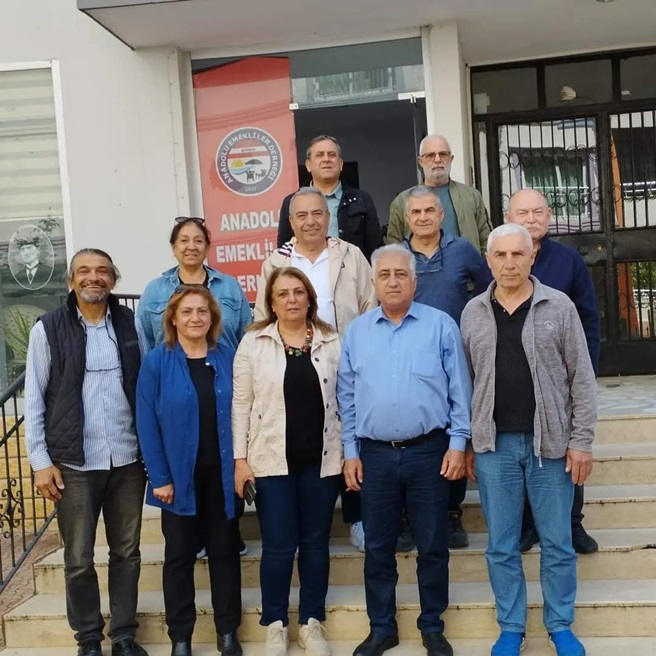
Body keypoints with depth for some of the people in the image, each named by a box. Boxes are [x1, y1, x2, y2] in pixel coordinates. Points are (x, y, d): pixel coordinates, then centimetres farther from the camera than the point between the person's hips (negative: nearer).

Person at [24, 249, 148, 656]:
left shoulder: (130, 324, 4)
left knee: (127, 552, 12)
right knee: (79, 559, 8)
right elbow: (34, 400, -2)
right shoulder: (48, 329, -3)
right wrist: (41, 460, -7)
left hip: (128, 459, 2)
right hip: (74, 463, -2)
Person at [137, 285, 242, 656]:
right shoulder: (157, 361, -6)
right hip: (180, 475, -2)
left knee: (225, 551, 11)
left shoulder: (228, 358, 1)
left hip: (221, 473, 2)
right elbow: (147, 423, -7)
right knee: (180, 555, 10)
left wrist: (241, 465, -1)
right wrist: (159, 478, -11)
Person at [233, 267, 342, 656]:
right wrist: (240, 458, -5)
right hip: (272, 459, -2)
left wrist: (349, 452, 4)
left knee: (315, 542, 11)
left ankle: (312, 623, 25)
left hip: (321, 459, 2)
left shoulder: (331, 341, 3)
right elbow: (241, 403, -1)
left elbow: (343, 399, 6)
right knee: (278, 546, 3)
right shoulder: (254, 342, -1)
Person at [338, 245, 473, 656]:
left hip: (429, 451, -2)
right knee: (378, 547, 12)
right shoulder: (356, 332, 5)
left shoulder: (441, 325, -2)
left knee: (433, 546, 9)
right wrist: (351, 452, 4)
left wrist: (458, 444, -6)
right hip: (374, 454, 2)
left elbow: (460, 391, -1)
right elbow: (346, 398, 7)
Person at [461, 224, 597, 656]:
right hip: (494, 445, 2)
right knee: (501, 546, 9)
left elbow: (582, 378, -2)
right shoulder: (473, 313, 5)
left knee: (557, 543, 9)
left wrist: (582, 441, -6)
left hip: (551, 443, -1)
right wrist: (466, 443, 6)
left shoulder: (559, 306, -2)